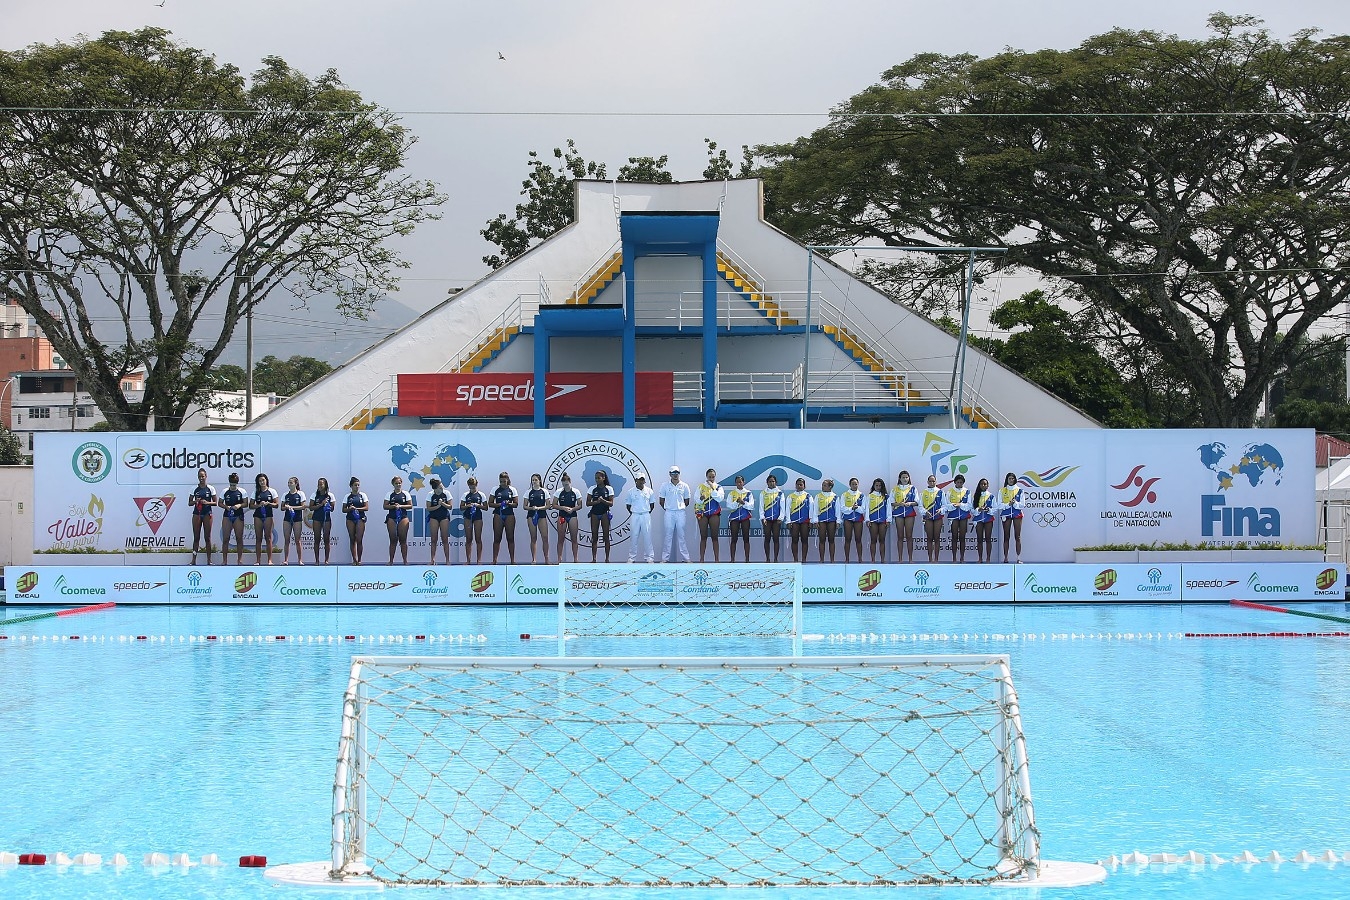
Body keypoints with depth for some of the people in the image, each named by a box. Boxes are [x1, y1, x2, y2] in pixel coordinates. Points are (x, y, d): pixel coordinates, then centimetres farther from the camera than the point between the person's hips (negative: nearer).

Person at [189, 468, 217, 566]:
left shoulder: (210, 488, 3)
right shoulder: (194, 489, 6)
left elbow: (215, 502, 3)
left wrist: (207, 502, -14)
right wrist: (195, 501, -12)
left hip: (207, 513, -1)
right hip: (197, 513, 1)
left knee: (207, 537, 0)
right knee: (196, 537, 1)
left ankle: (209, 560, 2)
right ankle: (193, 560, 0)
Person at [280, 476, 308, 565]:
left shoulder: (300, 494, -1)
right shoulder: (285, 495, 9)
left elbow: (303, 506, -7)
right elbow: (282, 508, 9)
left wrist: (292, 507, -14)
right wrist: (286, 507, -13)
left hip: (297, 519, -3)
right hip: (287, 518, 3)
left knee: (298, 540, -1)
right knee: (286, 540, 1)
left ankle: (300, 560, 4)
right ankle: (286, 560, 4)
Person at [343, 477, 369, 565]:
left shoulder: (362, 495, 4)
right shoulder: (347, 496, 7)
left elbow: (366, 508, -2)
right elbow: (343, 510, 6)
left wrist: (356, 508, -13)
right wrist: (350, 509, -14)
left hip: (360, 518, -2)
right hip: (350, 518, 2)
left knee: (359, 540, -7)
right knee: (352, 539, 1)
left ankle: (359, 560, 1)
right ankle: (354, 560, 5)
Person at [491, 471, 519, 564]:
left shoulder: (512, 490, 5)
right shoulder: (495, 489, 5)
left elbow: (516, 504, 4)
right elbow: (490, 503, 5)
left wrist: (508, 504, -15)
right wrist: (499, 504, -13)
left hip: (509, 515, 0)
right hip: (498, 515, 0)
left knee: (510, 538, 1)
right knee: (497, 538, -1)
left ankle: (512, 559, 5)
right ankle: (494, 559, 0)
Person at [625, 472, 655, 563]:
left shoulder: (649, 491, 3)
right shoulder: (631, 492, 0)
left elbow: (652, 504, 10)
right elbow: (628, 504, 7)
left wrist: (648, 513, 6)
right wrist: (632, 513, 4)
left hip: (646, 516, 1)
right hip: (635, 516, -1)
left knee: (647, 536, 1)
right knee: (634, 536, 1)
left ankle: (649, 557, 6)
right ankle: (631, 557, 8)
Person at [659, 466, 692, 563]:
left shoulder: (684, 486, 4)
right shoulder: (665, 486, 3)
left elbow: (687, 501, 12)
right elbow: (661, 500, 9)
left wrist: (680, 507, 9)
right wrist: (666, 508, 7)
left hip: (680, 512, 0)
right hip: (669, 513, 0)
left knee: (681, 535, 1)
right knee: (668, 535, 1)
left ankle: (685, 557, 4)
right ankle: (665, 558, 5)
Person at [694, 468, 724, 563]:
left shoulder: (718, 487, 6)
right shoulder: (701, 487, 7)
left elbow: (720, 499, -10)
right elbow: (696, 501, 3)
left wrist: (712, 488, -14)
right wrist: (700, 499, -19)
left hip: (714, 513, 0)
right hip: (703, 513, 0)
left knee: (714, 537, 0)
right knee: (703, 537, 1)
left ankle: (717, 559, 1)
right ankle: (701, 559, 1)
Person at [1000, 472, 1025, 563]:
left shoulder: (1019, 490, 6)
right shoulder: (1002, 491, 5)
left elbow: (1022, 504, 2)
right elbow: (1000, 505, 0)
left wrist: (1015, 503, -16)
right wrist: (1008, 504, -16)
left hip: (1017, 514, 0)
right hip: (1006, 514, 0)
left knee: (1018, 536, -3)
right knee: (1006, 537, 2)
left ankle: (1019, 557, -3)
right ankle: (1005, 557, 4)